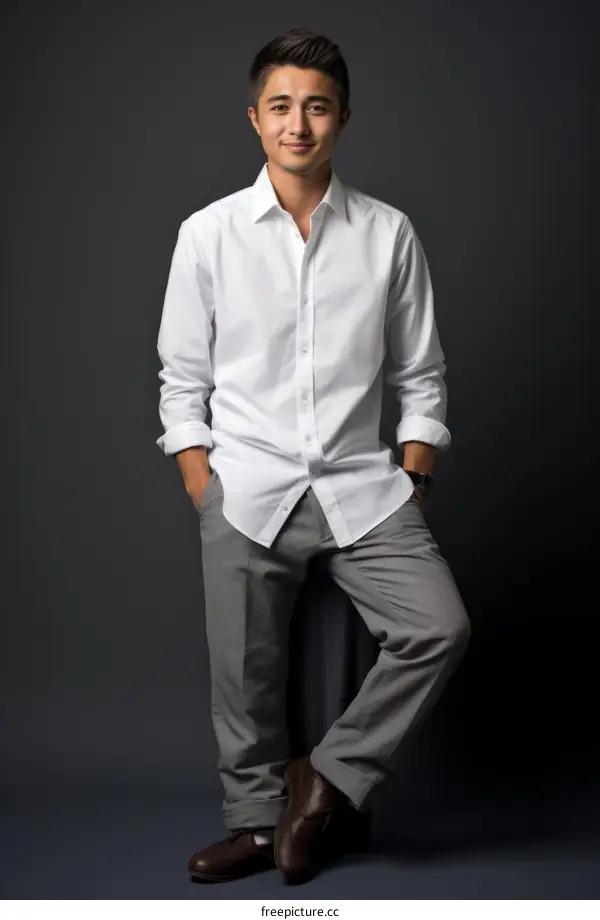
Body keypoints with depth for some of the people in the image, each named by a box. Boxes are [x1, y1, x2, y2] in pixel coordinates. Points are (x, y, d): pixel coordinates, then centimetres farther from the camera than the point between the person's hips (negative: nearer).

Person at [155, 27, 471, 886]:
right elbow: (184, 383, 5)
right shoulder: (208, 234, 2)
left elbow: (420, 378, 6)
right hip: (248, 492, 0)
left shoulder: (389, 234, 2)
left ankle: (329, 776, 5)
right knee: (246, 678, 5)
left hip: (361, 485, 1)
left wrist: (410, 491, -2)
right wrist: (207, 501, -1)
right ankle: (259, 819, 29)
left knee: (440, 627, -16)